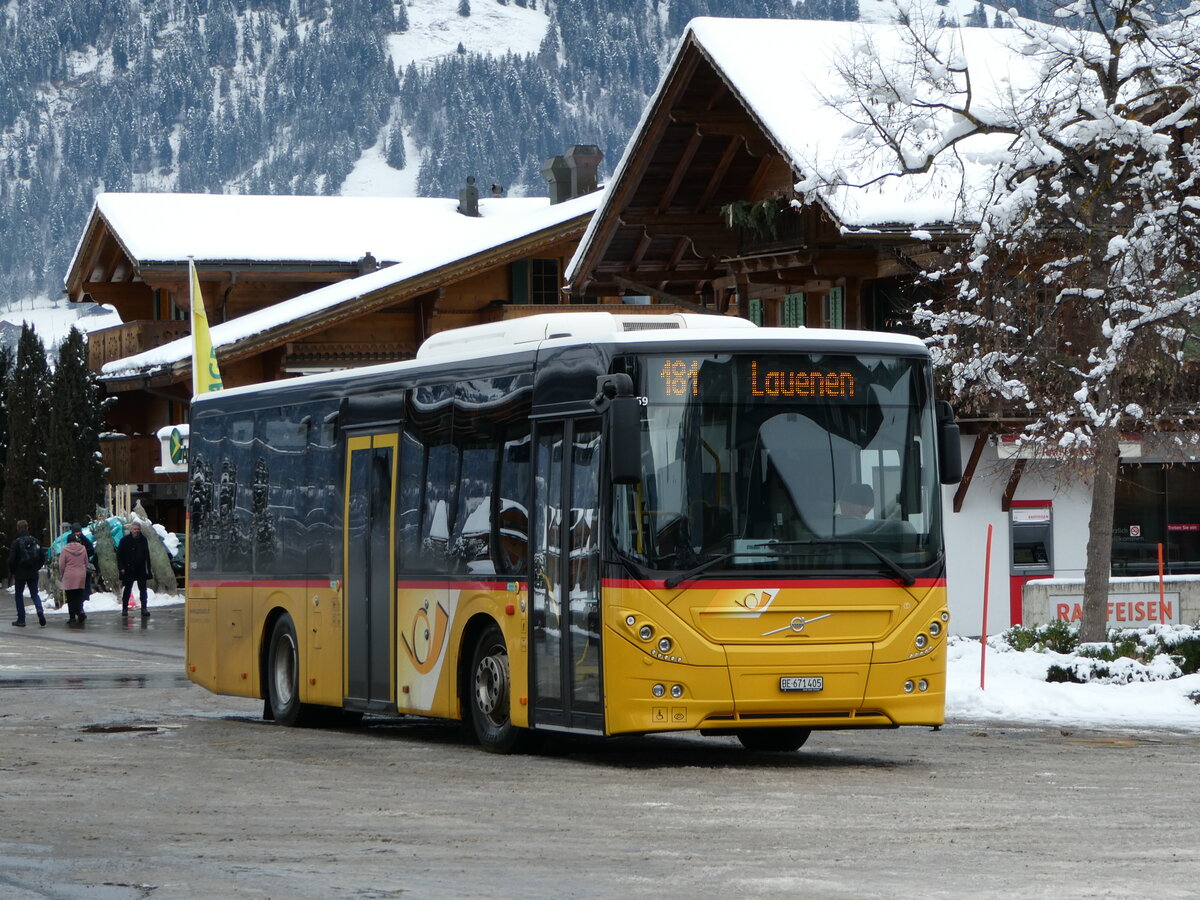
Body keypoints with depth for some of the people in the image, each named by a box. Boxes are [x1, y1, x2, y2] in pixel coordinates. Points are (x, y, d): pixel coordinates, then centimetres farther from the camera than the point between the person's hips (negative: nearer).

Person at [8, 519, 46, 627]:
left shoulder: (17, 542, -11)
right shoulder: (35, 541, 3)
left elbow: (11, 559, -12)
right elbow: (42, 557, 6)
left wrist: (12, 571, 5)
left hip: (20, 573, -4)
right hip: (33, 574, 4)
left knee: (19, 595, 9)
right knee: (34, 594, 10)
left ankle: (21, 619, 8)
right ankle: (40, 610, -18)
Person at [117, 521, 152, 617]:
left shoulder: (143, 540, 7)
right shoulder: (125, 540, -2)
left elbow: (147, 555, 13)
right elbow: (119, 554, -2)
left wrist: (148, 568, 7)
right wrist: (121, 567, -10)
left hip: (141, 569, 2)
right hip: (129, 569, -2)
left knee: (143, 589, 0)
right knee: (127, 589, 5)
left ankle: (144, 608, 2)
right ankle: (124, 608, 13)